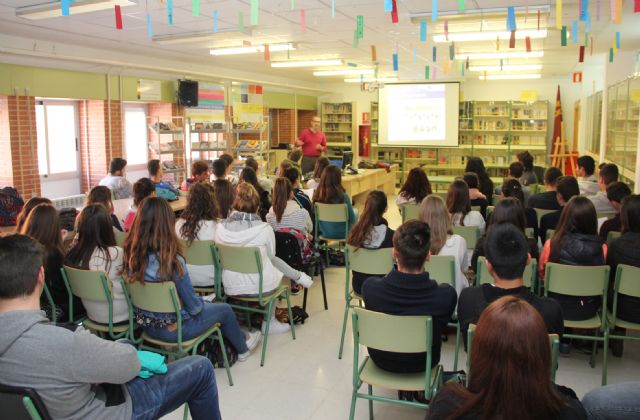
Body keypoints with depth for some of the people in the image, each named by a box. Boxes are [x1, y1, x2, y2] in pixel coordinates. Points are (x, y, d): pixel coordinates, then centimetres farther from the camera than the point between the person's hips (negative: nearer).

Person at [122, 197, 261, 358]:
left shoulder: (130, 252, -13)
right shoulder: (171, 259, -31)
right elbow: (194, 306, -22)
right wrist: (202, 302, 2)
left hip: (146, 325, 6)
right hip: (173, 329, -6)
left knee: (206, 304, 29)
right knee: (225, 310, 18)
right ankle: (243, 348, 44)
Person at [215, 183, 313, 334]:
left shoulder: (220, 228, -8)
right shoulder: (264, 229, -16)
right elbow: (270, 257, 0)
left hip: (231, 288, 4)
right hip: (260, 287, -3)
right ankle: (269, 322, 33)